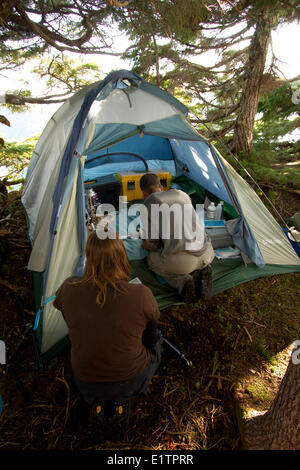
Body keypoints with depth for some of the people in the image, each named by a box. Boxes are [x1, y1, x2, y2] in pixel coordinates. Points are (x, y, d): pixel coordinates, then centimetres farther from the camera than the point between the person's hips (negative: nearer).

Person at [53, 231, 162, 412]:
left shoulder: (69, 289, -20)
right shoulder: (141, 295, -27)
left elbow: (58, 304, 6)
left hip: (86, 385, 2)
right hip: (131, 384, -1)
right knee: (155, 337, 26)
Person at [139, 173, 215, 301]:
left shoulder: (147, 205, 3)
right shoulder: (182, 194, 19)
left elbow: (153, 243, 5)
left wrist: (146, 246, 30)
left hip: (179, 260, -5)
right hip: (206, 254, 5)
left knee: (152, 259, 28)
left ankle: (182, 282, 2)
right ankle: (200, 273, 6)